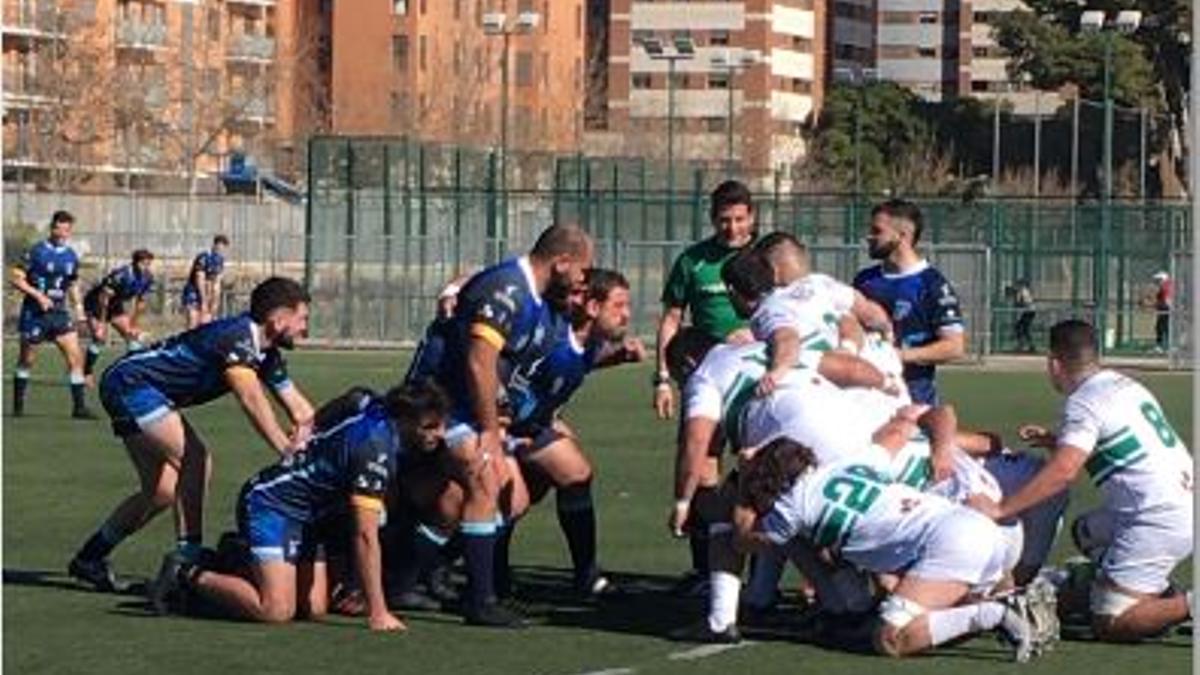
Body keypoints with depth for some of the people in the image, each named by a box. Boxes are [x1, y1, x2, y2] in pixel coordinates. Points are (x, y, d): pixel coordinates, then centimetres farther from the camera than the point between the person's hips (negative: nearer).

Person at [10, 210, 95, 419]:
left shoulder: (71, 256, 8)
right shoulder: (36, 251, -8)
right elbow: (17, 279, -9)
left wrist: (78, 305, 8)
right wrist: (38, 295, -20)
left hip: (59, 313, 4)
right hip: (35, 313, -4)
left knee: (76, 357, -7)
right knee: (26, 360, 6)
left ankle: (79, 407, -3)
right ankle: (18, 406, 20)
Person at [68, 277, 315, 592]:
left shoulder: (267, 355, 5)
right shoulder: (237, 338, -26)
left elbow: (300, 410, 11)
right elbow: (250, 398, -41)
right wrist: (286, 449, -50)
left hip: (137, 390, 11)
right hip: (129, 383, -11)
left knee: (162, 490, 11)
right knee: (195, 459, -22)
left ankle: (89, 558, 23)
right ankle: (189, 560, -20)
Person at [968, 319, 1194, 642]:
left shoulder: (1085, 401, -10)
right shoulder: (1125, 385, 16)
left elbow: (1064, 471, -23)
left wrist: (1000, 509, -22)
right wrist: (1053, 441, 31)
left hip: (1160, 520, -9)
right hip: (1185, 504, 9)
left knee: (1109, 623, -7)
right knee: (1085, 531, 28)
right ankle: (1164, 597, 13)